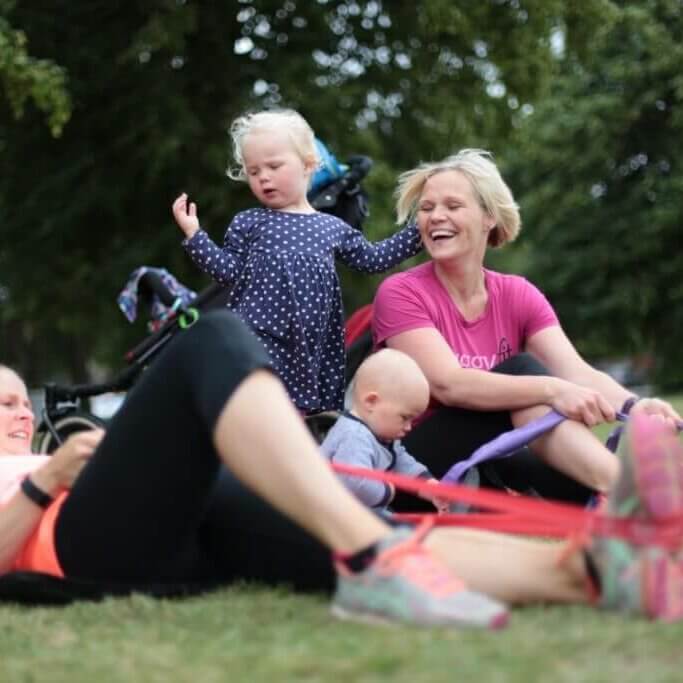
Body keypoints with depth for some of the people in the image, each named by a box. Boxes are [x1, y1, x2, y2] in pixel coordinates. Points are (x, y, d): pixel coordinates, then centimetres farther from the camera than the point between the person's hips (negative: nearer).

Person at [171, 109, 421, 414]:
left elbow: (373, 259, 19)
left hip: (308, 342, 4)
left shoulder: (332, 227, 13)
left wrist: (418, 231, 15)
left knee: (301, 406, 8)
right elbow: (230, 272, 1)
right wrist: (194, 235, -6)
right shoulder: (248, 223, 6)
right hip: (258, 335, -4)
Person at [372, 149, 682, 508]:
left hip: (493, 468, 5)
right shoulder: (401, 293, -7)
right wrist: (551, 390, -36)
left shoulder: (518, 295, 6)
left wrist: (635, 407, -32)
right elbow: (448, 384, -23)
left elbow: (578, 373, -10)